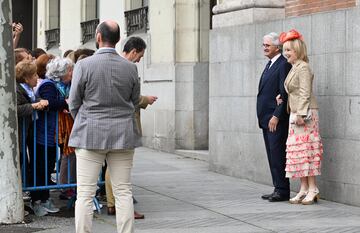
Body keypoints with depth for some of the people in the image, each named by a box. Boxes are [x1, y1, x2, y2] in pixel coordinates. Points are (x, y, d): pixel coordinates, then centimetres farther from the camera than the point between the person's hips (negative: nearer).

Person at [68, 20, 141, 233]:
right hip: (123, 135, 3)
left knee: (85, 193, 1)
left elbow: (74, 103, -1)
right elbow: (135, 101, 10)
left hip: (90, 135, -3)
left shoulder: (84, 65, -9)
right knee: (123, 191, 8)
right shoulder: (130, 67, -1)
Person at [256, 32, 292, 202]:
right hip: (266, 119, 10)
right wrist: (263, 117, 17)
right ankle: (278, 189, 15)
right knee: (272, 156, 11)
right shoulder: (269, 65, 19)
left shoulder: (284, 65, -12)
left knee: (277, 155, -8)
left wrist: (276, 116, -21)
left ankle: (282, 191, -3)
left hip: (276, 120, -10)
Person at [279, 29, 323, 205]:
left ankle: (312, 189, -4)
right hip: (295, 115, 9)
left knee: (306, 149, -8)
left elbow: (305, 93, -17)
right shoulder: (294, 68, 17)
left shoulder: (303, 68, -11)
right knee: (297, 151, 8)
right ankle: (304, 189, 10)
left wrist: (301, 114, -21)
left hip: (305, 114, -9)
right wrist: (282, 98, 7)